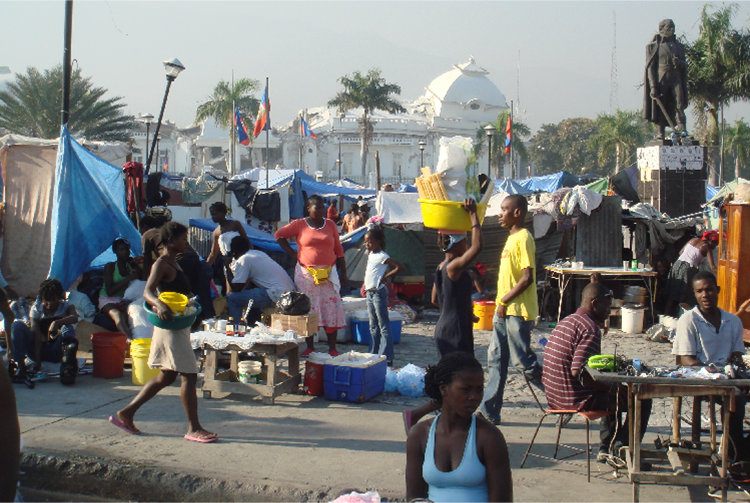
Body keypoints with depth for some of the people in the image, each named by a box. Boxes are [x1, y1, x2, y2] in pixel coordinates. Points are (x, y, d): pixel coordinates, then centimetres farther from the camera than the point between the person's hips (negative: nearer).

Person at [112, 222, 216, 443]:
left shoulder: (173, 263, 17)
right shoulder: (161, 263, -12)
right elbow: (147, 291, -25)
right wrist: (160, 305, -42)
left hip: (180, 325, 10)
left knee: (166, 377, 14)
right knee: (189, 375, -8)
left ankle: (126, 413, 20)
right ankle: (193, 428, -2)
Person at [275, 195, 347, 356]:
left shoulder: (330, 225, 8)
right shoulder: (300, 225, 1)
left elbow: (338, 250, 10)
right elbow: (279, 235, 8)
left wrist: (343, 273, 5)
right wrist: (293, 254, 1)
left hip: (328, 274, 1)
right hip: (306, 274, -1)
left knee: (331, 309, -3)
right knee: (308, 310, 3)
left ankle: (332, 348, 2)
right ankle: (309, 347, 13)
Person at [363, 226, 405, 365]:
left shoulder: (382, 256, -13)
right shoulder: (370, 254, 12)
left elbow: (400, 266, -20)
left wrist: (384, 277, -17)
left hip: (379, 292, -9)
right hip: (370, 292, 9)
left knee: (383, 326, -6)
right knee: (373, 326, 13)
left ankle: (386, 357, -6)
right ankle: (374, 354, 19)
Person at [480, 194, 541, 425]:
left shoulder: (523, 238, -15)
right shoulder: (512, 238, 15)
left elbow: (527, 278, -21)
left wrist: (504, 301, -17)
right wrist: (501, 303, 14)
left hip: (518, 311, -10)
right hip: (505, 311, 10)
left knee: (523, 361, -4)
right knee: (496, 360, 9)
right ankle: (490, 411, 13)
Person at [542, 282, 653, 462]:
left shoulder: (565, 322, 13)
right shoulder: (591, 327, -17)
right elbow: (578, 372, -27)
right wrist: (610, 387, -16)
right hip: (577, 399, -10)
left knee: (612, 394, 33)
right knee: (641, 399, 1)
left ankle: (606, 449, 35)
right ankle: (621, 452, 9)